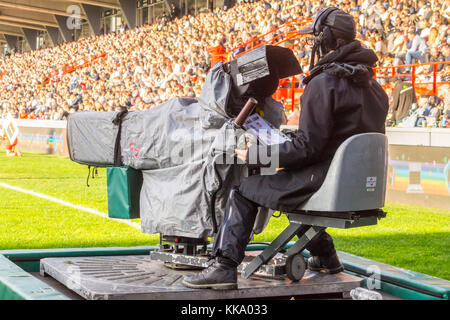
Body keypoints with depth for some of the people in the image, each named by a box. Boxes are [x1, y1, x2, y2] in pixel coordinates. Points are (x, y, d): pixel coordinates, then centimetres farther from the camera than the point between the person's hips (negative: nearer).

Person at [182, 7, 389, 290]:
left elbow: (307, 148, -20)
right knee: (297, 182, 36)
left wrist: (254, 156, -11)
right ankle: (325, 256, 37)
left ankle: (225, 265, -2)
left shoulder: (324, 83, -16)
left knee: (243, 190, 6)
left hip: (325, 184, -8)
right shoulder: (374, 87, 10)